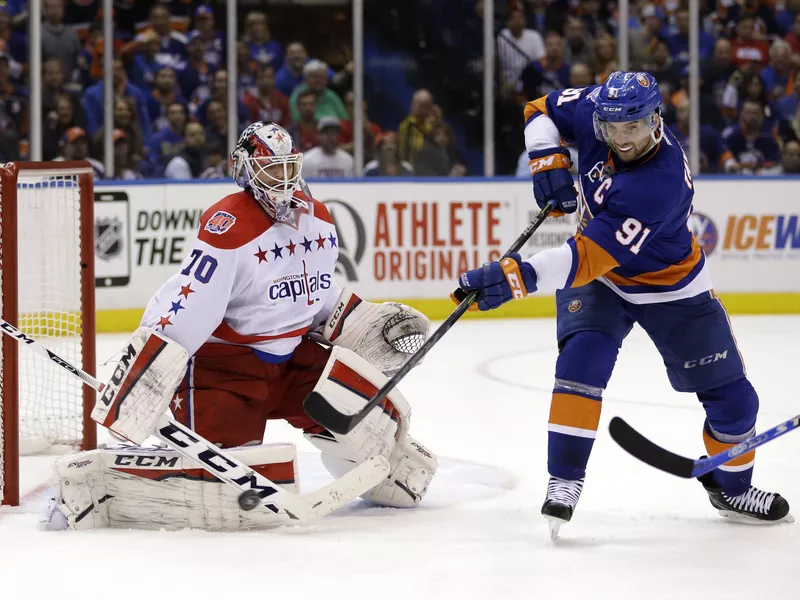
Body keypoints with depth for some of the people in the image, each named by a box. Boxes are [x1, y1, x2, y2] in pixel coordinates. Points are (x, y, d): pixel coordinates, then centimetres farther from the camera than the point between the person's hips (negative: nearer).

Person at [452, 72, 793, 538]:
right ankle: (564, 481, -17)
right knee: (582, 360, -24)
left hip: (671, 288, -3)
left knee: (732, 396, 2)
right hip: (598, 278, 3)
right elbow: (543, 111, 0)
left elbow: (589, 257, -43)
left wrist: (517, 276, -52)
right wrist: (548, 160, -20)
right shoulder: (595, 107, -22)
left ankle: (730, 487, 29)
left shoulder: (660, 183, -39)